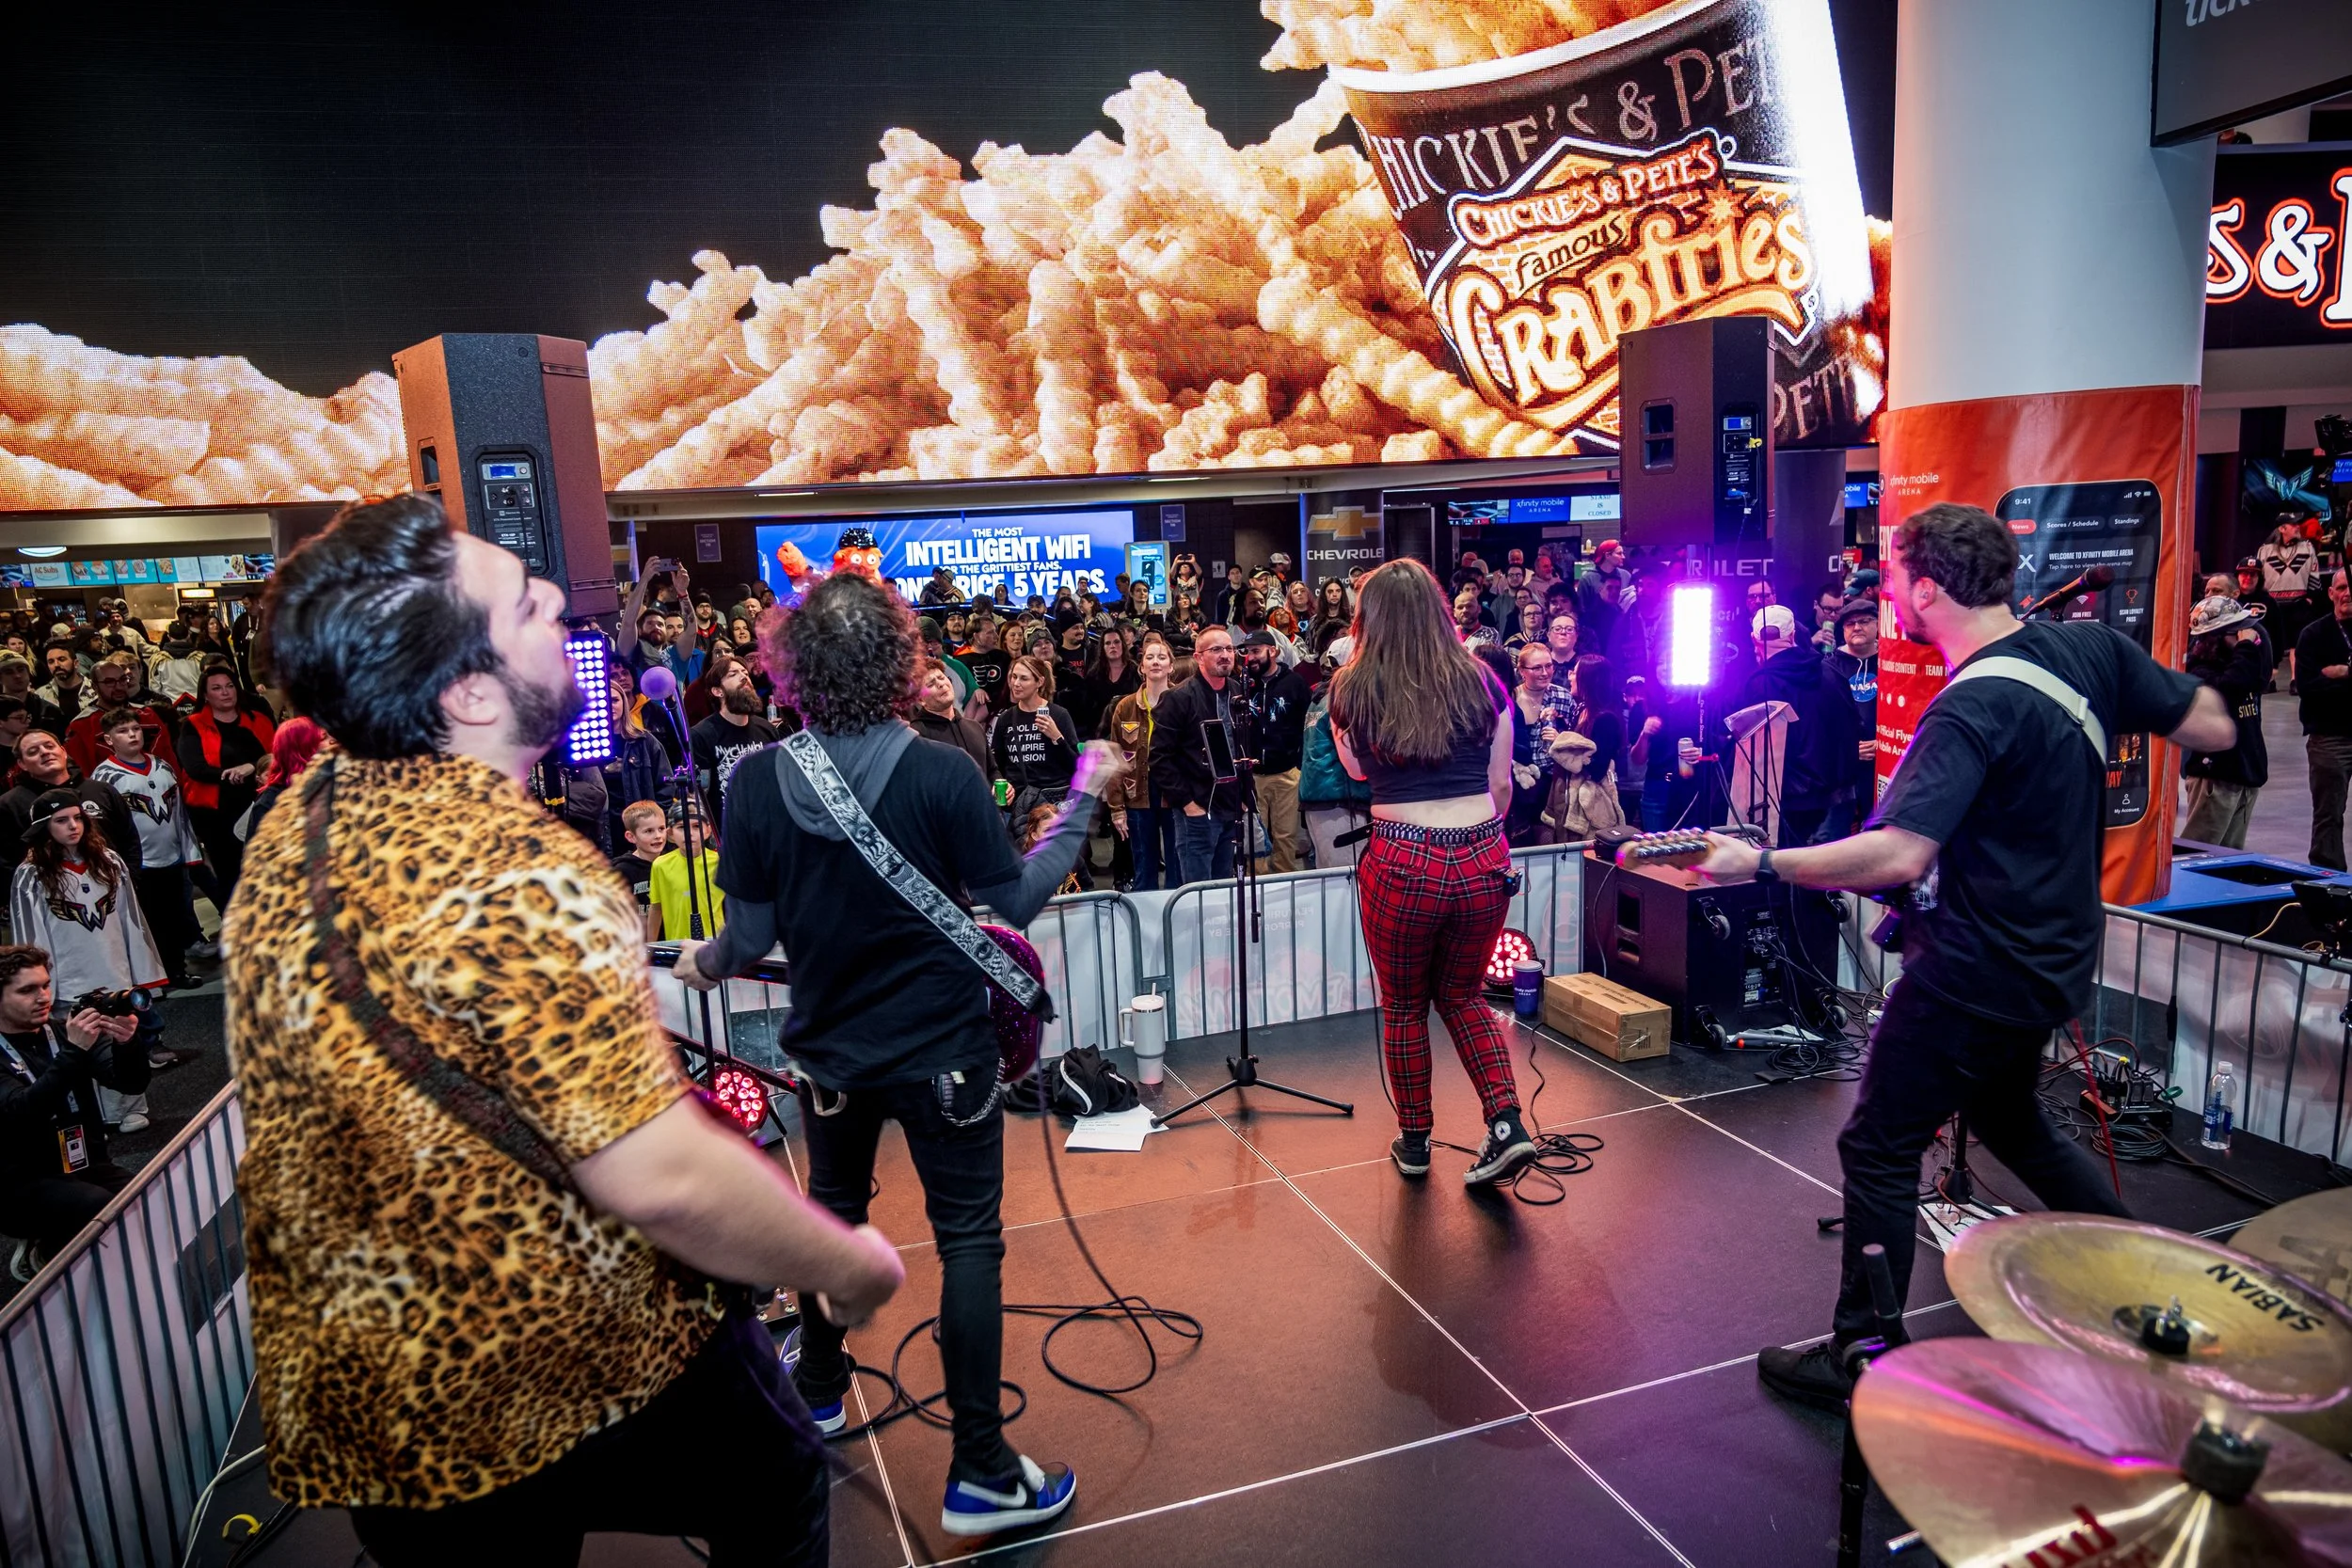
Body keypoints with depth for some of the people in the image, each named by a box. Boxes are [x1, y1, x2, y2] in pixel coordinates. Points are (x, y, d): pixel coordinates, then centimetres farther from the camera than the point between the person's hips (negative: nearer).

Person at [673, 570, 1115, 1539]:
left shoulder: (760, 781, -12)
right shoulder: (941, 774, -20)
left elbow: (752, 934, -5)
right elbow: (1013, 905, -13)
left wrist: (706, 967, 17)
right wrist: (1082, 800, -3)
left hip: (830, 1050, 4)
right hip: (943, 1050, -4)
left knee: (832, 1212, 27)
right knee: (969, 1242, 7)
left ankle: (818, 1389, 47)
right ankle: (980, 1474, 14)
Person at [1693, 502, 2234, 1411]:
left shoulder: (1971, 708, -26)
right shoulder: (2088, 645, -2)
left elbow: (1898, 856, -35)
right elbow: (2213, 730, 6)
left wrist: (1759, 865, -30)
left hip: (1977, 976, -9)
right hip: (2058, 957, 9)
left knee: (1879, 1150, 3)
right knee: (2007, 1117, 31)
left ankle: (1858, 1357, 14)